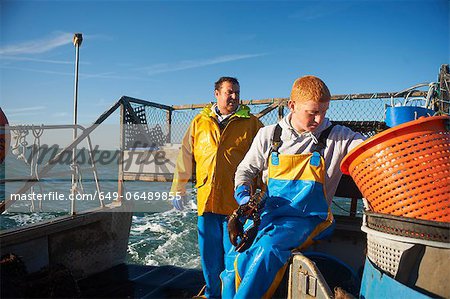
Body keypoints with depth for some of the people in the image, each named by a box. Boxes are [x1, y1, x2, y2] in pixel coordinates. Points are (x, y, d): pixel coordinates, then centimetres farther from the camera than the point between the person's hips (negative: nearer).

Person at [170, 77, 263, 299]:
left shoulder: (251, 123, 4)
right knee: (209, 254, 15)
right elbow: (185, 157, 14)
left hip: (236, 201, -2)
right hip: (206, 199, 3)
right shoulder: (199, 122, 10)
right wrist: (179, 189, 13)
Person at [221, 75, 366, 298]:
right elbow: (245, 170, 13)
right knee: (236, 260, -18)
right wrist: (243, 194, -5)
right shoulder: (269, 135, 5)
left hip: (307, 218, -2)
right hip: (268, 213, 3)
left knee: (269, 246, -31)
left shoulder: (338, 137, 0)